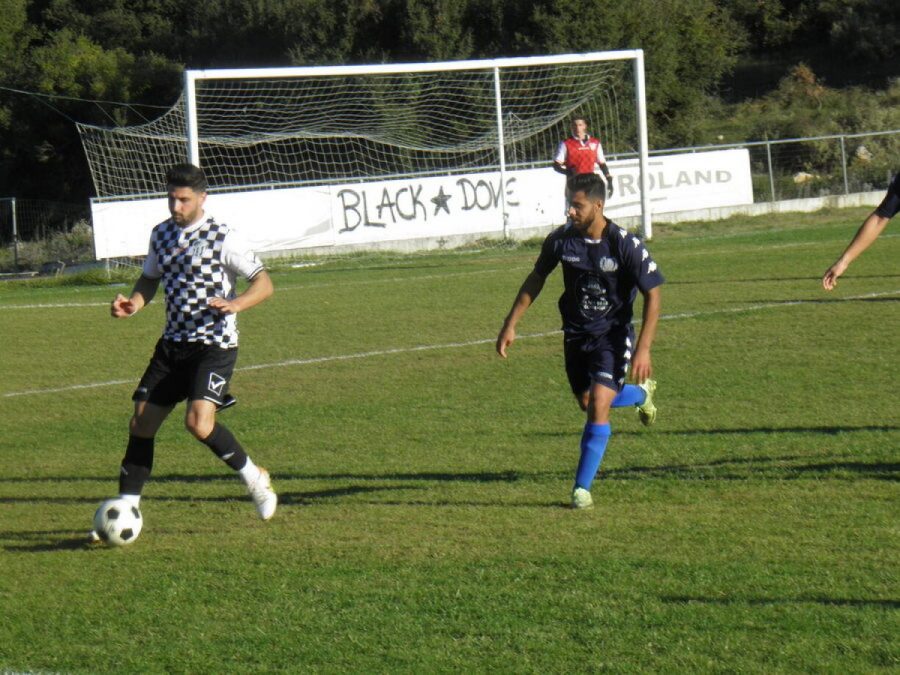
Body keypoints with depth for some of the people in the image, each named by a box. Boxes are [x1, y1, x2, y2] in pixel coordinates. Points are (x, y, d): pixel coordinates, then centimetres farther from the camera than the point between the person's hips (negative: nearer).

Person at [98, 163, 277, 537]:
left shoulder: (222, 237, -10)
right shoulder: (161, 234, 9)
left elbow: (263, 282, -11)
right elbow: (150, 279, 23)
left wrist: (235, 304, -30)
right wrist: (133, 303, 1)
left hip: (214, 345, -6)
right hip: (173, 344, 6)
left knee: (198, 421, -23)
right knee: (141, 424, 2)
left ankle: (255, 478, 0)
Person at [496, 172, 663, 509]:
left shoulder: (625, 245, -22)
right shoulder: (561, 239, -11)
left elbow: (652, 295, -14)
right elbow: (536, 279, 7)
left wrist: (643, 348, -21)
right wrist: (511, 324, 5)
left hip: (613, 333, -5)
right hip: (576, 333, 5)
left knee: (598, 404, -18)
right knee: (587, 403, 14)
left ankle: (582, 487, -7)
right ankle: (640, 393, 47)